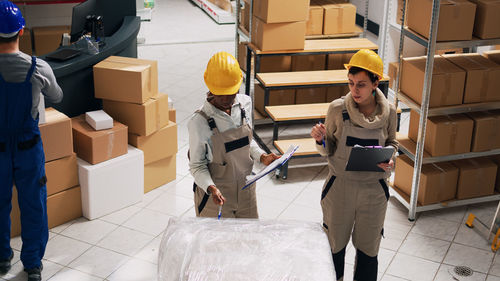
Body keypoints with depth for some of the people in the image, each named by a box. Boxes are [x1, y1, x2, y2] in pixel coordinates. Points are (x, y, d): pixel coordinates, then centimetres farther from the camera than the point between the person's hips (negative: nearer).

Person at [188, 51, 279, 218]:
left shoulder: (245, 104, -6)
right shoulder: (199, 122, -22)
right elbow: (197, 166, -13)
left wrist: (262, 156, -6)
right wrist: (211, 188, -30)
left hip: (246, 190, 5)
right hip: (215, 197, -5)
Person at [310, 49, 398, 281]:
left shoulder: (388, 112, -8)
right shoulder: (337, 109, -11)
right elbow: (328, 151, -2)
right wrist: (320, 140, -23)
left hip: (373, 190, 1)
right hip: (340, 187, -1)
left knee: (368, 247, 15)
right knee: (334, 244, 15)